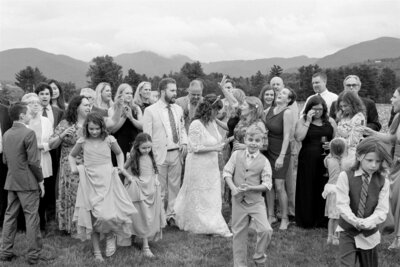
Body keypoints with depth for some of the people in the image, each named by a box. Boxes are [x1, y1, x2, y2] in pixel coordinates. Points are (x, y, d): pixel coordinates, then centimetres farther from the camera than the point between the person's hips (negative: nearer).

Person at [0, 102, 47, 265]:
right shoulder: (29, 133, -14)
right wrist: (40, 180, -7)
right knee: (31, 218, -1)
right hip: (28, 182, -7)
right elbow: (33, 161, -16)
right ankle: (33, 255, 3)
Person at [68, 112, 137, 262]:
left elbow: (119, 153, 18)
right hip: (90, 181, 1)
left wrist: (121, 167, 3)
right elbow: (71, 156, 18)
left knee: (108, 213, -16)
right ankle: (96, 252, 16)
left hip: (107, 179, -1)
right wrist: (73, 168, 1)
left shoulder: (109, 140, -1)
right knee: (93, 216, 3)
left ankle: (110, 237, 18)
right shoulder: (82, 141, 1)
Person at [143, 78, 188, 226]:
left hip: (176, 153, 5)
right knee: (160, 188, 2)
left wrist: (184, 142, 0)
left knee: (175, 186, 9)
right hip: (160, 154, -4)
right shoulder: (150, 111, -5)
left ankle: (172, 215, 20)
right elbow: (147, 135, -6)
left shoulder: (178, 109, 11)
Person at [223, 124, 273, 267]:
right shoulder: (236, 155, 1)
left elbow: (267, 184, -7)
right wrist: (233, 188, -16)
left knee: (266, 230, -16)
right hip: (238, 200, 1)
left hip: (256, 201, -1)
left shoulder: (264, 161, -4)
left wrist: (251, 188, -22)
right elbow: (227, 172, -1)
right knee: (239, 233, 10)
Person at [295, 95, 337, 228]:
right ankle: (306, 220, 15)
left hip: (325, 160, 2)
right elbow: (298, 137, -13)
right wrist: (308, 121, -12)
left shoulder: (330, 121, 10)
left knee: (324, 190, 1)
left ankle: (323, 220, 13)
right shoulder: (302, 121, 3)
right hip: (307, 161, -2)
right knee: (307, 190, 3)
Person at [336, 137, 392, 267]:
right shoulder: (345, 176, -10)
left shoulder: (383, 182, -5)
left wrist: (367, 222, -26)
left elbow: (382, 210, -10)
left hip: (369, 234, 2)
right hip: (348, 231, -2)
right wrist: (355, 221, -28)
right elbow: (342, 204, -15)